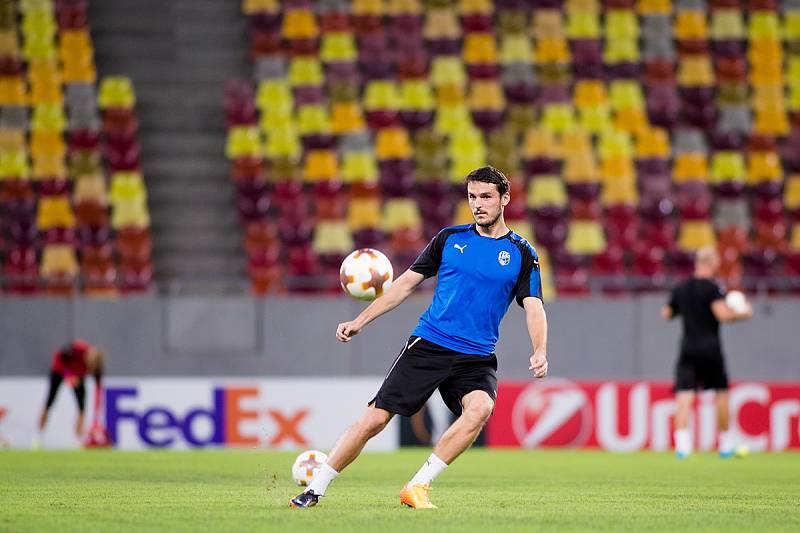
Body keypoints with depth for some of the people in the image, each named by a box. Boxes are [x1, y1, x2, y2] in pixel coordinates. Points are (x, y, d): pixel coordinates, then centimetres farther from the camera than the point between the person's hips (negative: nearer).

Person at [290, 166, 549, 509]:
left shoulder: (521, 254, 5)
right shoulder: (450, 238, 8)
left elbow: (533, 308, -1)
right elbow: (406, 283, 13)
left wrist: (540, 351, -21)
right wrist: (359, 322, 8)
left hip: (476, 358, 0)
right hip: (427, 345, 1)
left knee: (480, 408, -31)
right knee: (375, 417, -8)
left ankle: (417, 487, -23)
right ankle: (315, 488, 8)